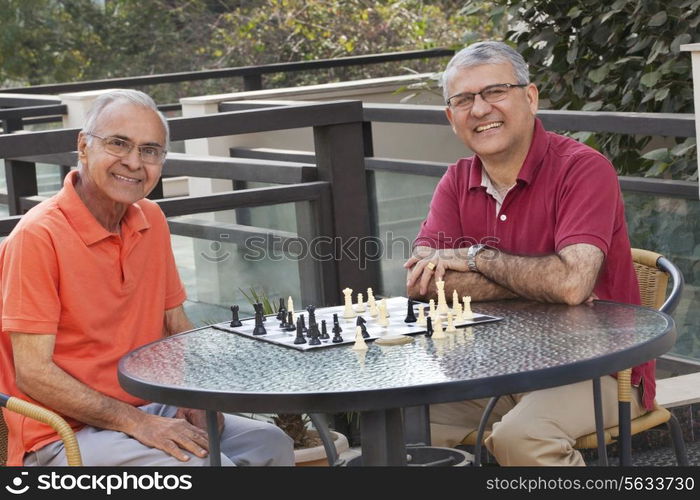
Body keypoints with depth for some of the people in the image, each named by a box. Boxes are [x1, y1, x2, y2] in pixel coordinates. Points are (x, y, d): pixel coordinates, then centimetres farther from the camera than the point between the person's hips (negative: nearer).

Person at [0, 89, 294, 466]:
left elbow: (178, 327, 16)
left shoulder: (151, 220, 7)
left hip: (147, 412, 8)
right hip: (62, 434, -8)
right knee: (200, 464, -26)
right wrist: (135, 422, -23)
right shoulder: (38, 236, -17)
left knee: (271, 444, 0)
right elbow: (33, 374, -19)